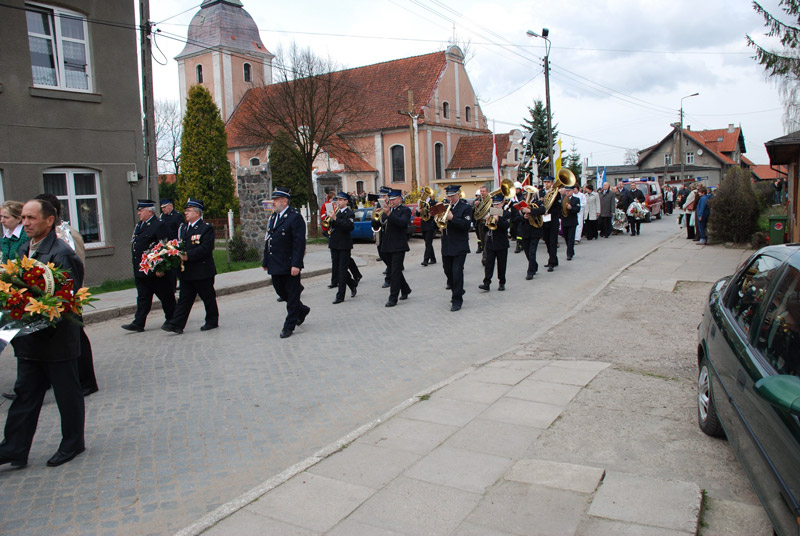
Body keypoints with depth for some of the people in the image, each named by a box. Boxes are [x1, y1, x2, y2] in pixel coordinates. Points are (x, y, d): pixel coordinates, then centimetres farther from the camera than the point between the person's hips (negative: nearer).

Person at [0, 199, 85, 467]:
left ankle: (72, 444, 25)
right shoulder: (24, 250, 9)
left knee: (67, 394, 9)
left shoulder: (61, 253, -17)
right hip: (29, 340, 8)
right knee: (25, 394, 13)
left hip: (57, 339, -8)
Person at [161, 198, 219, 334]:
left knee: (208, 297, 6)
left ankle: (212, 321, 19)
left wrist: (188, 256, -22)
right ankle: (176, 324, 0)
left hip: (203, 271, -6)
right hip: (186, 272, 6)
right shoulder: (183, 228, 16)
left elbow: (206, 248, -19)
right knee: (184, 298, 4)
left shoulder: (206, 228, -8)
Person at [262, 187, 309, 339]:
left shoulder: (295, 217, -12)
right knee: (280, 291, 16)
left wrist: (296, 264, -23)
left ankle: (289, 326, 11)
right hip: (275, 265, 8)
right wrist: (266, 261, 15)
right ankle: (302, 310, 37)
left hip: (289, 265, -8)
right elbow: (268, 240, 17)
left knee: (292, 295, 2)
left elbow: (299, 243, -17)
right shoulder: (273, 217, 14)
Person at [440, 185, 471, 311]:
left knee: (457, 272, -7)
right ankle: (457, 290, 36)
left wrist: (452, 218, -25)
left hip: (460, 246, -6)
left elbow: (466, 225, -16)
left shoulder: (466, 207, -4)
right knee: (448, 270, 14)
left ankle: (457, 300, -1)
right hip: (446, 245, 6)